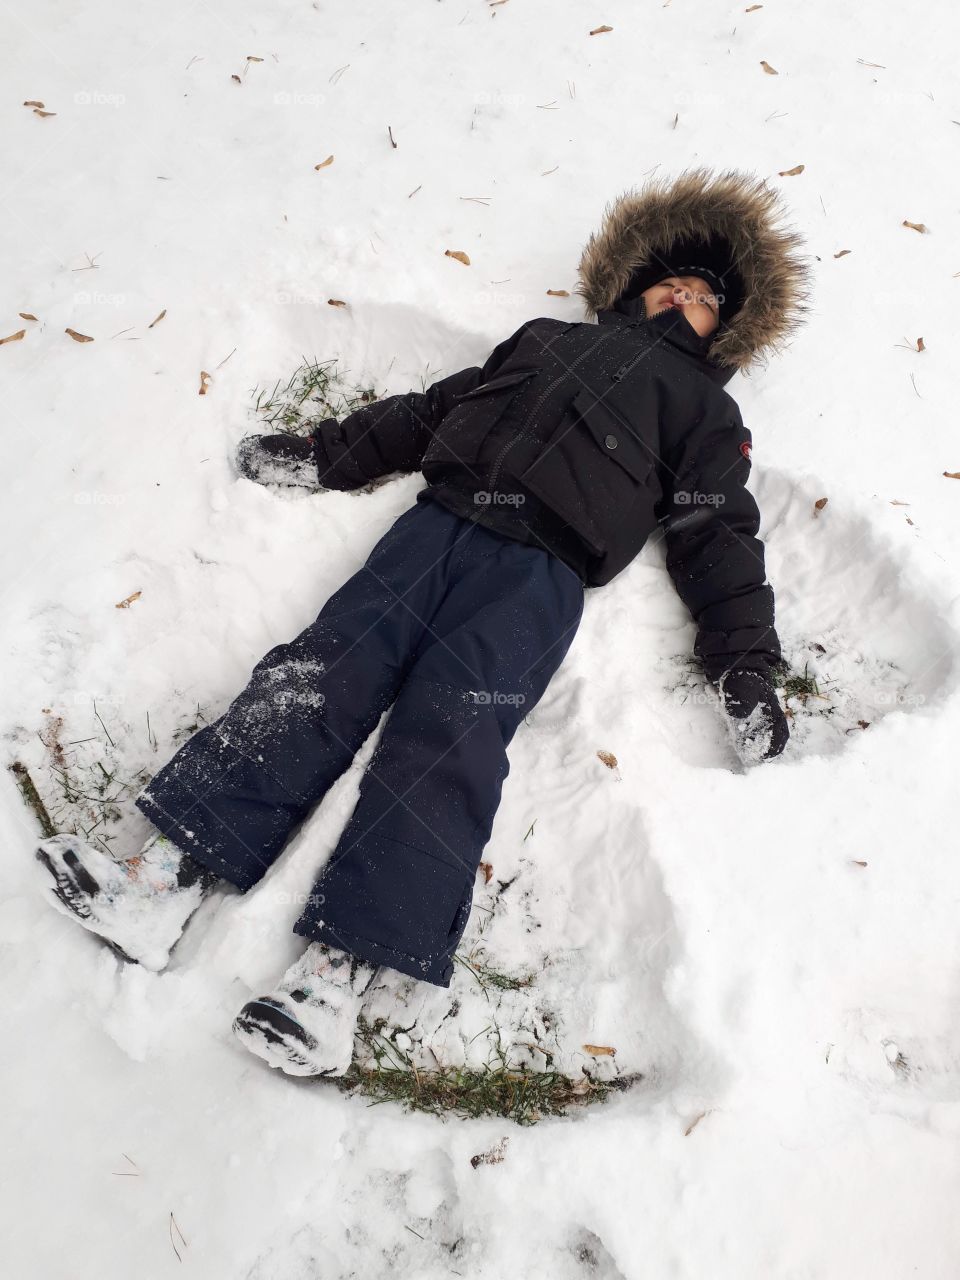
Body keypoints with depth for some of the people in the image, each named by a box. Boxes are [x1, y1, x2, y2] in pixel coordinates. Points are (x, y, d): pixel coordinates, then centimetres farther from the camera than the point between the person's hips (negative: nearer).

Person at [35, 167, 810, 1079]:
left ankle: (338, 974, -31)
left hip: (541, 567, -3)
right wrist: (319, 455, 22)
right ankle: (169, 877, -23)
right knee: (326, 669, -17)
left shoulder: (704, 410, 25)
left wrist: (745, 665, 0)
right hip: (442, 518, 4)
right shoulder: (547, 339, 33)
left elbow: (717, 539, 13)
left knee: (446, 734, -24)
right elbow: (431, 409, 29)